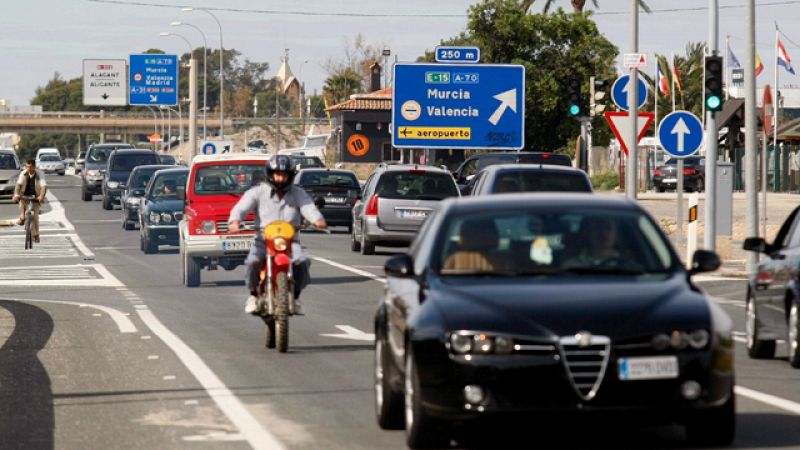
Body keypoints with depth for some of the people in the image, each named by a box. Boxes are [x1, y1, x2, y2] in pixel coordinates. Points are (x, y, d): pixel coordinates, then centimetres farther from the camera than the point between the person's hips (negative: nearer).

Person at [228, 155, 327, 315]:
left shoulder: (298, 194, 12)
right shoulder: (257, 192, 7)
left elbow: (309, 208, -5)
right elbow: (241, 207, -7)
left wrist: (318, 220, -29)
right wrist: (235, 221, -29)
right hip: (263, 240, -1)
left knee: (301, 262, -25)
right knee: (252, 262, -28)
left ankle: (295, 297, -2)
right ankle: (253, 295, -2)